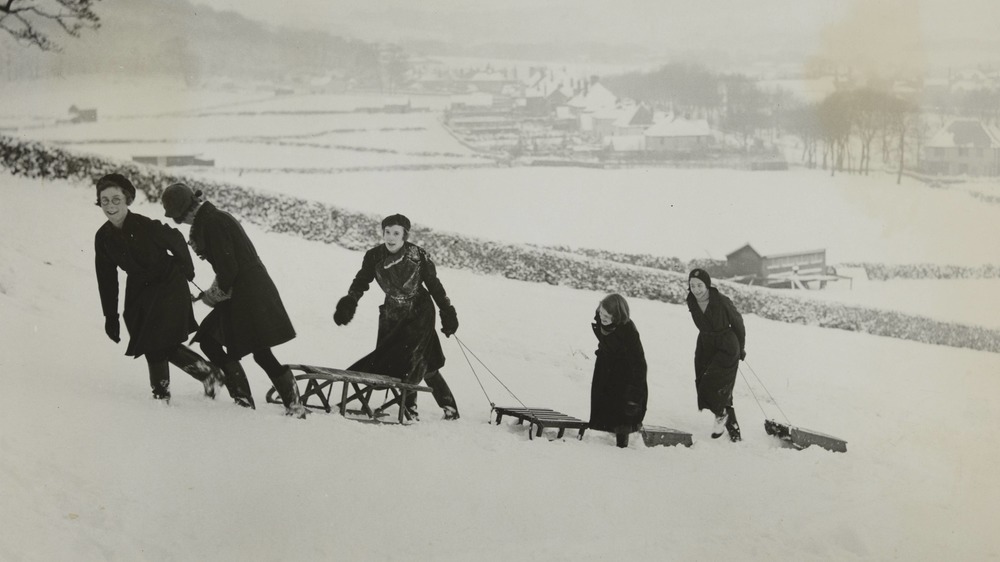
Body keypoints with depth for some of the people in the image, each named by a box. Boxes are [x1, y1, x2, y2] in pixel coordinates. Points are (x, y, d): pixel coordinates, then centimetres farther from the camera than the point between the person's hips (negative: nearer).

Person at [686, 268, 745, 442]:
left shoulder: (722, 302, -20)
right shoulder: (692, 303, -5)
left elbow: (737, 323, -4)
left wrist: (741, 348, 6)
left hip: (727, 349, -5)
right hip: (706, 347, 5)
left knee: (711, 386, -16)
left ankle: (721, 414, 13)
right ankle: (733, 427, 20)